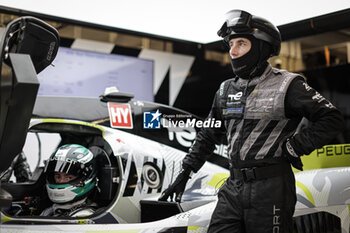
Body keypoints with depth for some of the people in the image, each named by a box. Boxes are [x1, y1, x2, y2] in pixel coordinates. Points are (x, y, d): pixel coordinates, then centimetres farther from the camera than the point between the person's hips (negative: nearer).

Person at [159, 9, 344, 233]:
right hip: (233, 187, 5)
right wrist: (185, 173, 18)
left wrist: (294, 147, -10)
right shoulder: (227, 90, 13)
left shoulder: (287, 85, -4)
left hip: (271, 189, -5)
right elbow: (209, 135, 21)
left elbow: (333, 119, -4)